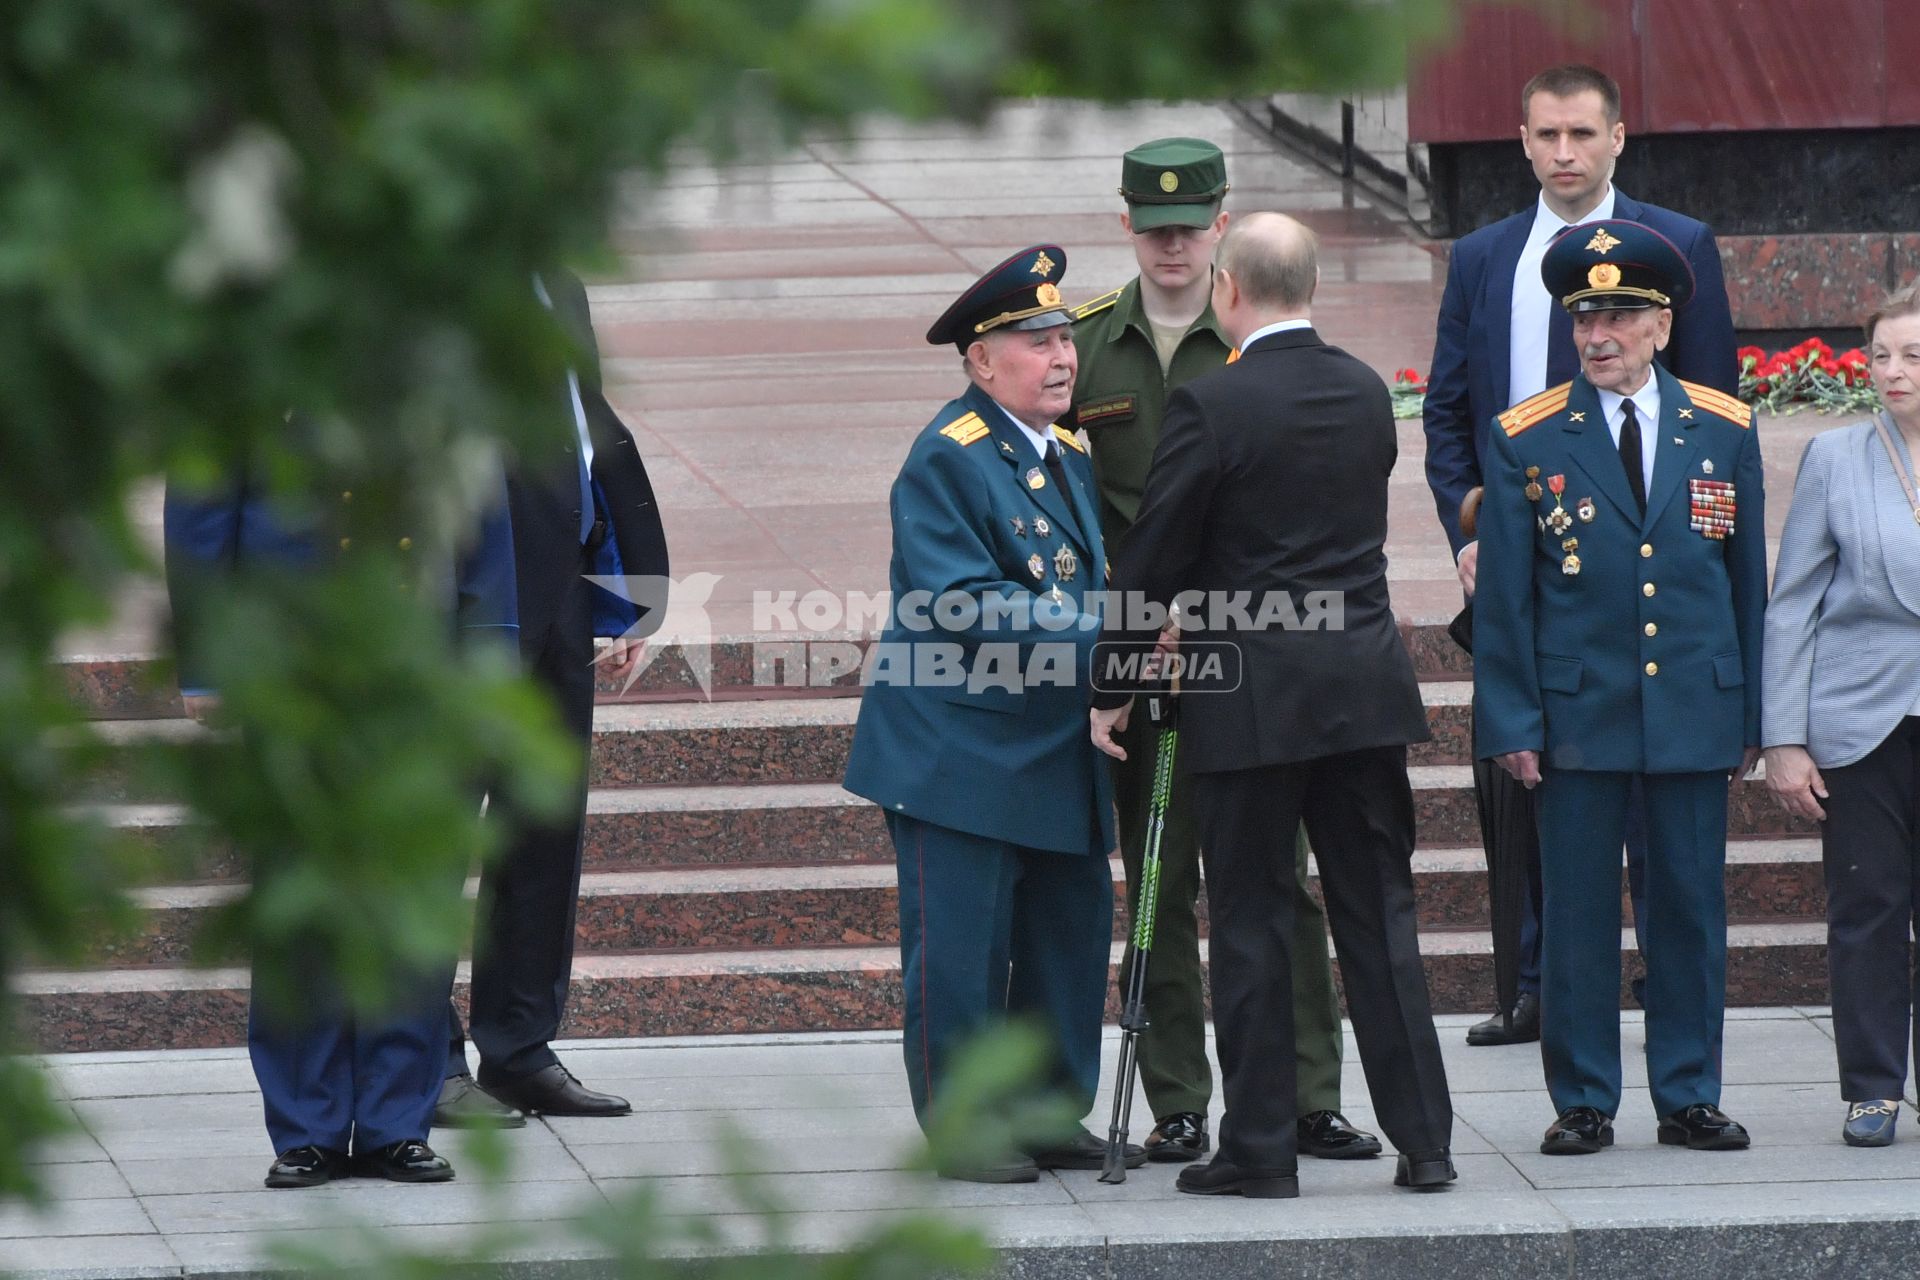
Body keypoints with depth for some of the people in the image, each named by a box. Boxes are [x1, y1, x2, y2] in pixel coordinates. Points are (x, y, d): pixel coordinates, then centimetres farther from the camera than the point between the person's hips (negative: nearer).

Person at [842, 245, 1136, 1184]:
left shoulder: (1070, 455, 14)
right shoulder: (948, 457, -13)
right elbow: (961, 604, -21)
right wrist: (1097, 644, -23)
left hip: (1058, 752, 8)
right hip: (961, 748, -8)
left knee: (1071, 937, 11)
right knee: (962, 947, -4)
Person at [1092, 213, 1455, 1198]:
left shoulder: (1211, 406, -11)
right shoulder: (1366, 395, 7)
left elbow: (1155, 557, -7)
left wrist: (1112, 690, 4)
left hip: (1250, 698, -5)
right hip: (1366, 685, 5)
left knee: (1251, 923, 3)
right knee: (1379, 913, 9)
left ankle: (1259, 1148, 5)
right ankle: (1423, 1141, 8)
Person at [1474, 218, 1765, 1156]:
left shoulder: (1723, 432, 6)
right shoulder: (1527, 442, 1)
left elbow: (1749, 580, 9)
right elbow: (1503, 597, 1)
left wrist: (1753, 716, 7)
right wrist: (1512, 724, -5)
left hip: (1698, 712, 2)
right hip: (1577, 715, -2)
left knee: (1692, 904, 5)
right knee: (1577, 910, 0)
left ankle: (1689, 1097, 13)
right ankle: (1582, 1102, 8)